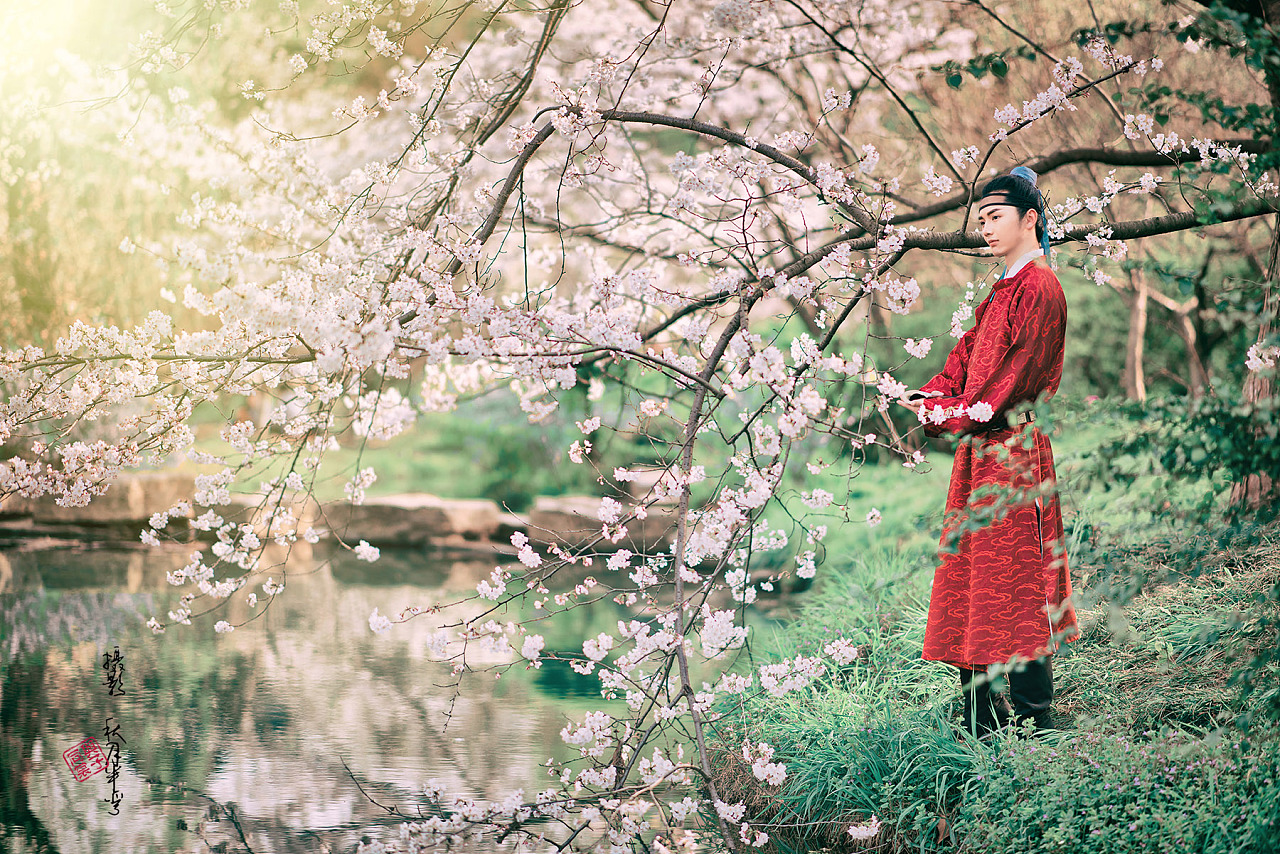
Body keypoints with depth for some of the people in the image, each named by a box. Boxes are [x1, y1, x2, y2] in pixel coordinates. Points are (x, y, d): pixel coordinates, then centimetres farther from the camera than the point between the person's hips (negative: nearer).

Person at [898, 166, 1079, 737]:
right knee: (969, 578, 9)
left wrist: (961, 413, -15)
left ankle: (1033, 722, -1)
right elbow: (968, 354, 16)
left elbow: (1019, 374, -17)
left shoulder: (1038, 288, -10)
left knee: (1013, 581, -6)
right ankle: (981, 719, 15)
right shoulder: (1002, 289, 19)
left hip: (1013, 453, -10)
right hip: (980, 455, 10)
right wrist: (932, 397, -1)